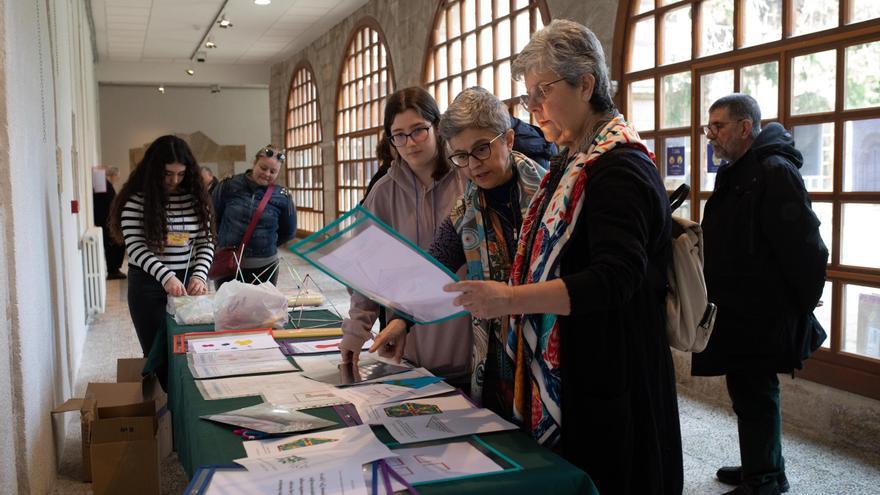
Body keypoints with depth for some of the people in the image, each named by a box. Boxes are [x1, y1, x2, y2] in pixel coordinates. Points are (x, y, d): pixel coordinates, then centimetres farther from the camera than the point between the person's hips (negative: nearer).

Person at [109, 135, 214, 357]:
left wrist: (199, 275, -14)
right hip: (148, 283, -3)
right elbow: (135, 247, -14)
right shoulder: (137, 198, -8)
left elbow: (206, 241, 3)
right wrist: (166, 277, -27)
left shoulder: (195, 197, 2)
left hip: (188, 282, 3)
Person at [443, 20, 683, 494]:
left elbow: (614, 280, -27)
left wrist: (511, 299, -35)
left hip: (607, 380, -9)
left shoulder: (619, 166, -16)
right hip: (559, 369, 9)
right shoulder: (570, 161, 13)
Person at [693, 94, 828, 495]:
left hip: (760, 315, -10)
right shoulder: (736, 173, 15)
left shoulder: (775, 172, -17)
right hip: (737, 311, 10)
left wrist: (803, 305, -13)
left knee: (754, 393, 0)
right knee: (748, 390, 18)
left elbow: (803, 247, -20)